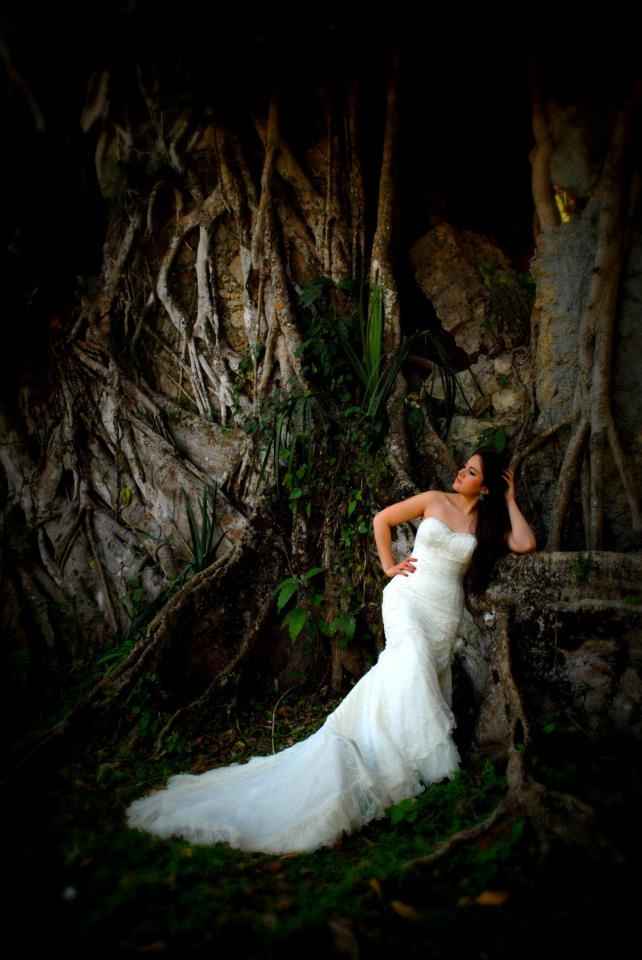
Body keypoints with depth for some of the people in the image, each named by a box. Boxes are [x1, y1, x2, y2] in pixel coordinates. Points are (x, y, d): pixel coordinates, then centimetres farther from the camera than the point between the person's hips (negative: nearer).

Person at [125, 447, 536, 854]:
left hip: (446, 607, 3)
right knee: (411, 660, -27)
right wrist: (388, 566, 5)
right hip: (409, 594, -3)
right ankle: (431, 759, -23)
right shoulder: (435, 500, 5)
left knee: (424, 676, -8)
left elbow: (525, 544, -6)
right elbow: (382, 519, 12)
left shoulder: (488, 521, 9)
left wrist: (510, 500, 1)